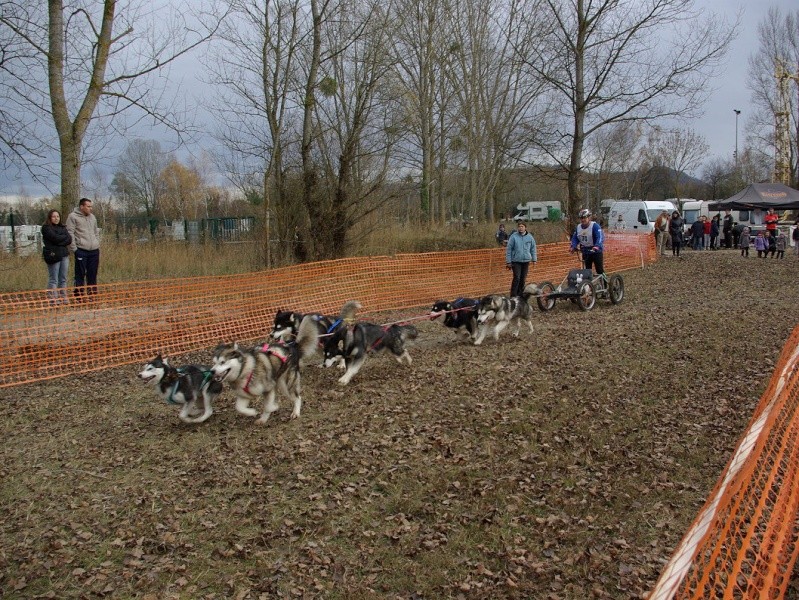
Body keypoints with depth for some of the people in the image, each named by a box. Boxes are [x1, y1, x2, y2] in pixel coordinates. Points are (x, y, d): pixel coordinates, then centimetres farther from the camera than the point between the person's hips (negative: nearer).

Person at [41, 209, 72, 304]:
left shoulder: (62, 227, 18)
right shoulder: (46, 228, -1)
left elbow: (69, 240, 5)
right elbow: (55, 238, -15)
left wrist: (60, 241, -10)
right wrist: (65, 237, 0)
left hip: (64, 255, 6)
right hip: (53, 255, -6)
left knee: (63, 279, 8)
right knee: (53, 279, -5)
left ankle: (63, 298, 13)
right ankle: (53, 300, -5)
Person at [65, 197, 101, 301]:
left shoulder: (92, 217, 16)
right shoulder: (73, 217, -4)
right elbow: (70, 234, -8)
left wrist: (98, 245, 15)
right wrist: (74, 249, -12)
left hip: (94, 250, 6)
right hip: (81, 250, -6)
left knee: (93, 274, 9)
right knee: (80, 274, -2)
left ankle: (92, 295, 17)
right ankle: (78, 297, 2)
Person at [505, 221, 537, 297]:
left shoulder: (530, 237, 3)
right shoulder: (513, 236, -6)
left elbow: (533, 249, 13)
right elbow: (508, 249, -4)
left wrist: (534, 259, 8)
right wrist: (508, 262, -5)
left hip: (526, 261, 4)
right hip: (516, 261, -4)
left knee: (523, 278, 9)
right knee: (516, 278, -12)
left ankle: (520, 295, 21)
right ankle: (513, 296, -8)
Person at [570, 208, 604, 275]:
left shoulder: (595, 226, -18)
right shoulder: (578, 227, 3)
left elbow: (600, 237, -29)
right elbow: (575, 238, 5)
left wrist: (597, 246, -46)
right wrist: (573, 247, -15)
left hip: (596, 252, -6)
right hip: (586, 252, 6)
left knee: (600, 270, -4)